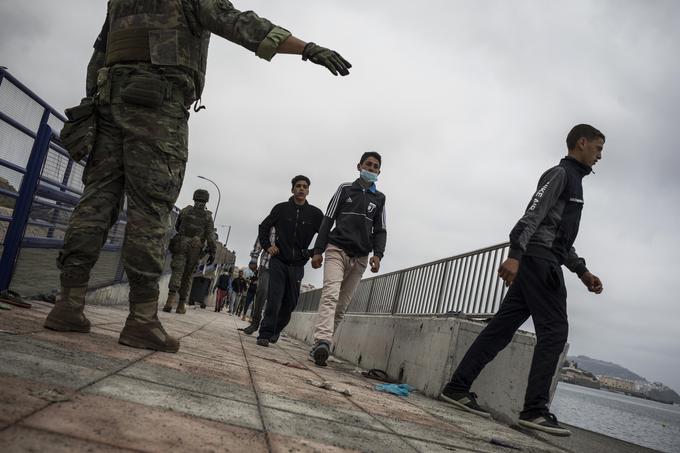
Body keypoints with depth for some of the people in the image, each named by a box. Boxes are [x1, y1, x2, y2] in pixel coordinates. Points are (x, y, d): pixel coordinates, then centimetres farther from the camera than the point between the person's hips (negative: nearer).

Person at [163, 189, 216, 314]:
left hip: (181, 245, 0)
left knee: (177, 271, -9)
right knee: (187, 275, 8)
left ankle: (171, 297, -31)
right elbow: (210, 235, -4)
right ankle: (182, 304, 7)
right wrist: (212, 252, -5)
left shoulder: (185, 211, 10)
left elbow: (177, 226, 23)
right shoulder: (208, 216, 5)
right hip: (195, 249, 0)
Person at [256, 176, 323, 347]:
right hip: (279, 261, -2)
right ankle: (265, 334, -6)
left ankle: (275, 331, 26)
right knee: (275, 299, -12)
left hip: (297, 265, 2)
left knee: (290, 303, 7)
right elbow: (264, 227, 13)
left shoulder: (315, 213, 2)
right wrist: (267, 246, 1)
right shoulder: (281, 208, 2)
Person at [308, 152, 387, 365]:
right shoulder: (345, 189, 12)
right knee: (330, 295, -22)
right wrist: (318, 250, -2)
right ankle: (322, 342, -35)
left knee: (342, 305, -1)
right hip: (337, 249, -3)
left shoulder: (379, 198, 18)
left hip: (360, 258, 3)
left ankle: (319, 346, 3)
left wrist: (377, 254, -6)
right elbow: (328, 220, 8)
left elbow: (380, 230, 13)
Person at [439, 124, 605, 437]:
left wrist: (582, 271, 24)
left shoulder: (573, 180, 30)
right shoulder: (560, 173, -1)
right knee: (554, 331, -10)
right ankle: (535, 410, -8)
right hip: (539, 260, -9)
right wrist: (515, 255, -29)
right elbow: (532, 215, -17)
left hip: (538, 264, 9)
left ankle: (458, 387, 4)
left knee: (502, 326, 3)